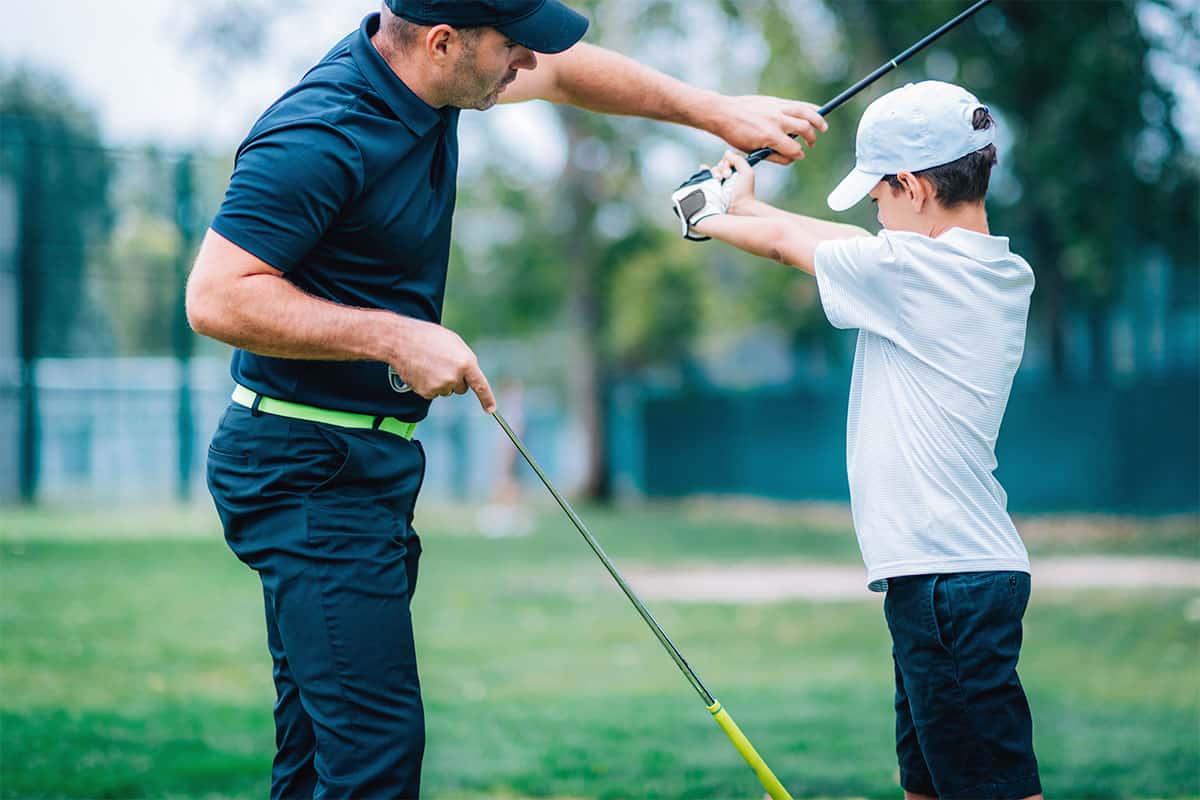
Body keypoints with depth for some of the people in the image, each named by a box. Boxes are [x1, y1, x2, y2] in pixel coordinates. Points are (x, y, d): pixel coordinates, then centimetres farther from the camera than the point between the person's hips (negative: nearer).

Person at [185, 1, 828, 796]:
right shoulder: (319, 137, -22)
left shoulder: (422, 74, 6)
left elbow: (563, 70, 23)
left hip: (368, 462, 10)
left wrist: (716, 110, 26)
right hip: (309, 471, -10)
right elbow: (215, 296, -24)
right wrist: (396, 337, -24)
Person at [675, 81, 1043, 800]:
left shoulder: (912, 267, -12)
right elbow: (845, 243, 25)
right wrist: (745, 205, 34)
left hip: (947, 576, -10)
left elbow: (786, 243, 6)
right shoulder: (1008, 274, 12)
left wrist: (716, 221, 26)